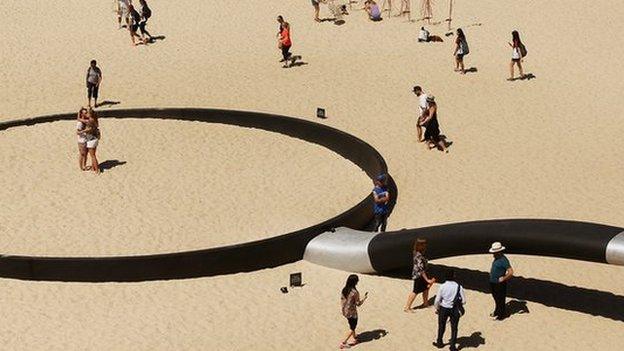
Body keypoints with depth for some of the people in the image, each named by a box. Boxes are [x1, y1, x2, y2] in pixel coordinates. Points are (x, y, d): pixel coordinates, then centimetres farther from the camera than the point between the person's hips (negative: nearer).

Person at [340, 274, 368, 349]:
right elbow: (358, 304, -18)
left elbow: (341, 299, 4)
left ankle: (354, 337, 48)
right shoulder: (355, 292, -26)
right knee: (352, 328, 12)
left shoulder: (344, 290, -6)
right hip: (352, 312, -7)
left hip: (345, 311, 7)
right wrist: (364, 298, -5)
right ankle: (343, 342, 10)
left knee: (351, 325, 29)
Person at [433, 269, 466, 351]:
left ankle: (439, 342, 37)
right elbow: (463, 301, -9)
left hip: (443, 309, 1)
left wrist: (437, 308, 9)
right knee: (454, 328, 13)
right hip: (454, 310, 0)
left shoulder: (442, 287, -15)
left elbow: (437, 300, -8)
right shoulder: (459, 287, -15)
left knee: (441, 326, 21)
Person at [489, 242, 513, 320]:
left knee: (500, 299, 5)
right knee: (495, 298, 23)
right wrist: (491, 271, 12)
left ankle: (501, 315, 17)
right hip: (493, 282, 9)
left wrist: (503, 279, -21)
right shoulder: (496, 258, 5)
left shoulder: (503, 260, -24)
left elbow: (511, 272, -28)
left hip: (499, 284, -9)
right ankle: (497, 311, 39)